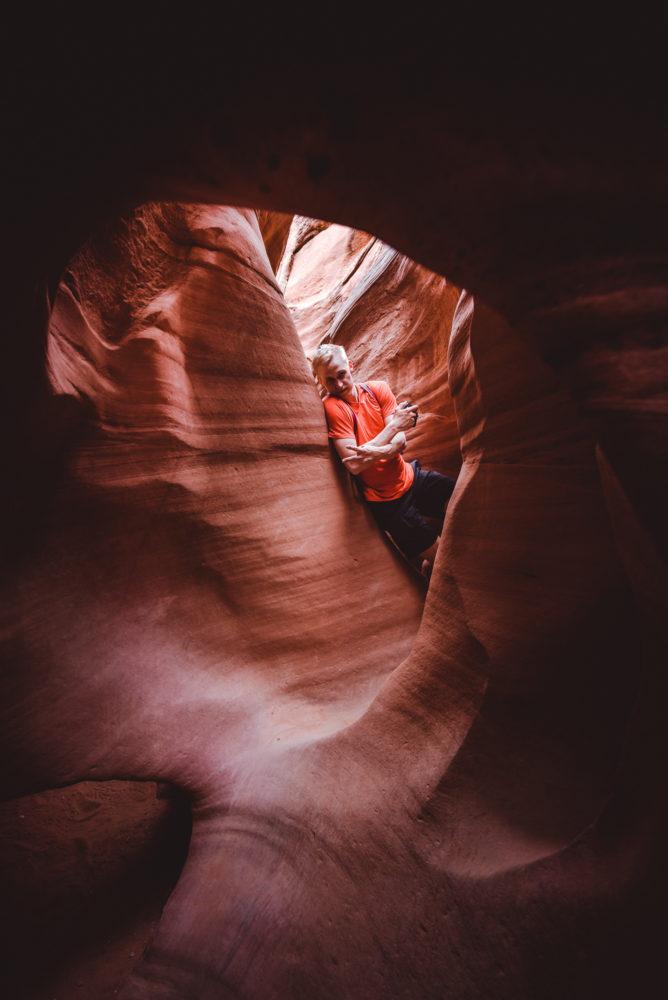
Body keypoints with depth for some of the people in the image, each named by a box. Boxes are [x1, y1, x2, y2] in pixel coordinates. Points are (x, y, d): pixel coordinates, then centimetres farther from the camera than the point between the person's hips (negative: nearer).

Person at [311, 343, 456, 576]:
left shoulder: (378, 389, -2)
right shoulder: (331, 406, -17)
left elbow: (401, 442, -11)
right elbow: (354, 465, -25)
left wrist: (380, 453, -34)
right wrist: (394, 425, -21)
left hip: (410, 476, 5)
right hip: (387, 500, -5)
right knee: (437, 555, -6)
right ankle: (426, 566, 30)